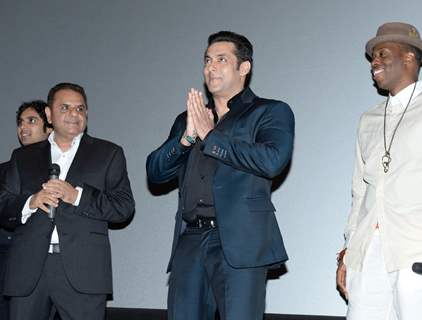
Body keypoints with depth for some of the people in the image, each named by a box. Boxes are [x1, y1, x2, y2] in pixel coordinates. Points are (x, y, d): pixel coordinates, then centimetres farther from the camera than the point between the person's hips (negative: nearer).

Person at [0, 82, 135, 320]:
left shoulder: (108, 154, 13)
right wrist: (30, 202, -6)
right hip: (29, 270, 2)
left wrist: (77, 196, -10)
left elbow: (125, 207, 2)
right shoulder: (24, 157, 19)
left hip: (82, 271, -2)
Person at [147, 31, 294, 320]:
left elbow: (272, 160, -13)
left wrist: (209, 135, -8)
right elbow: (155, 171, 13)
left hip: (239, 243, -5)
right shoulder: (187, 119, 22)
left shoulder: (270, 112, 6)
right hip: (189, 241, 5)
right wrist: (187, 137, -4)